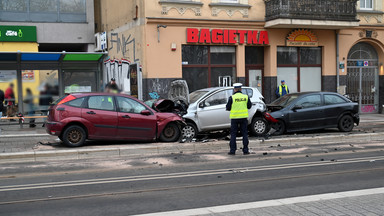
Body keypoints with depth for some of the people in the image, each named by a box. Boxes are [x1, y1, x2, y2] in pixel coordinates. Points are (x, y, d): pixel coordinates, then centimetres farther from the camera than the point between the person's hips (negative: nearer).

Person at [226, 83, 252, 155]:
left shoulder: (232, 98, -9)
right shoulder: (246, 97, 0)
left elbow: (228, 108, -4)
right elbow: (249, 106, 9)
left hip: (234, 117, -2)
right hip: (244, 117, 2)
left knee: (233, 134, 5)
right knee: (244, 133, 8)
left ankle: (232, 150, 3)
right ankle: (245, 150, 7)